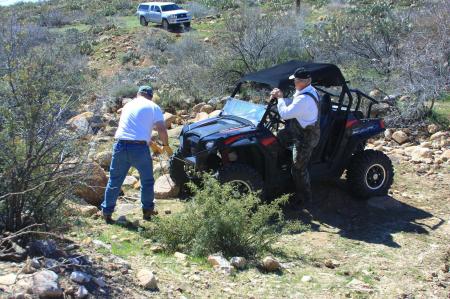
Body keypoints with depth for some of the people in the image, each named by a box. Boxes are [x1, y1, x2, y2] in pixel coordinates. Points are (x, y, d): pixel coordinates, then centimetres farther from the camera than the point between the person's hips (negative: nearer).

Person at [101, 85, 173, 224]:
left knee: (114, 181, 14)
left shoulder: (128, 105, 21)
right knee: (147, 181, 17)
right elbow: (162, 130, -6)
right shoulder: (154, 108, 6)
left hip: (120, 145, 4)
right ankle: (147, 210, 25)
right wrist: (166, 146, 11)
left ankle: (106, 212, 19)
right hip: (139, 148, -3)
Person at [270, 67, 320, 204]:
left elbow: (285, 114, -29)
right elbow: (293, 104, 10)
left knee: (299, 170, 5)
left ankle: (305, 198, 19)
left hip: (305, 139, -10)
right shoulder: (310, 90, 3)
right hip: (310, 135, 10)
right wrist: (280, 97, -5)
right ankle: (302, 192, 38)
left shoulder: (304, 99, -32)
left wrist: (280, 98, -15)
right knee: (301, 167, 23)